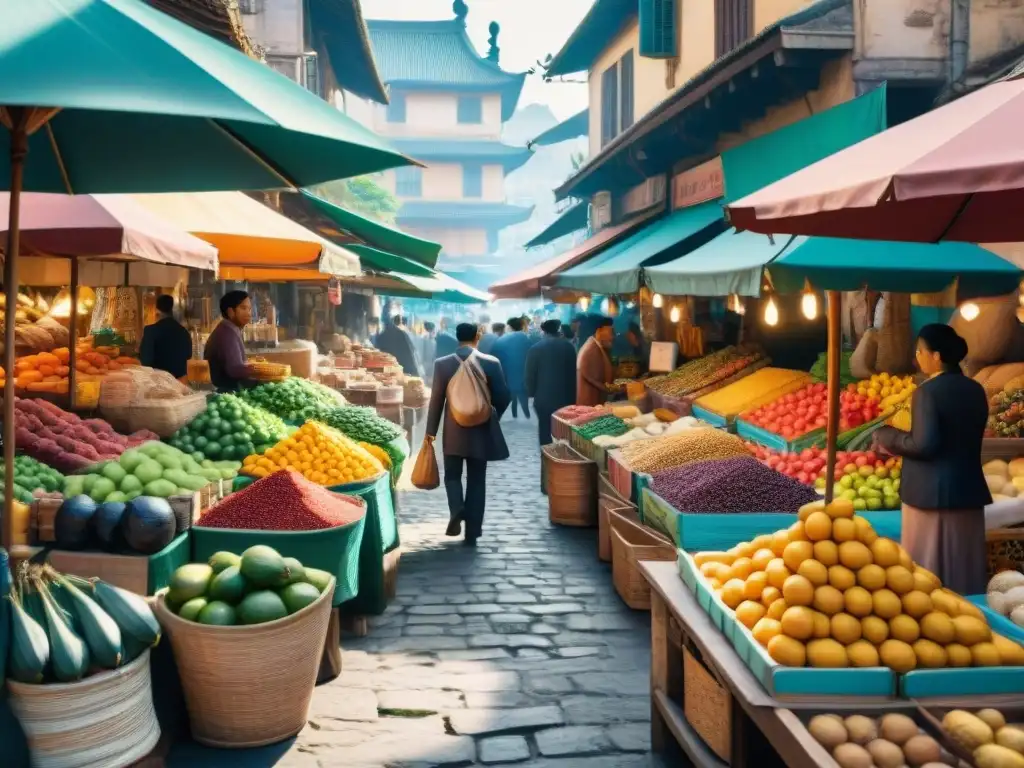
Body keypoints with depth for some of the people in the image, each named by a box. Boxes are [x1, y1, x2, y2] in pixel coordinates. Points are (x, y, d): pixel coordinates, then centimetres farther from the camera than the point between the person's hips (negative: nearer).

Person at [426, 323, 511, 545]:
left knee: (452, 475, 16)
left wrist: (431, 430, 7)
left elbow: (436, 400, -3)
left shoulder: (442, 364, -7)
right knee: (476, 481, 8)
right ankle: (472, 532, 10)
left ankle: (456, 509, -12)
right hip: (481, 432, 0)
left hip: (453, 432, 0)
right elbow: (503, 397, -3)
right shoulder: (491, 363, -7)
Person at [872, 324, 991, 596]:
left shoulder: (928, 392, -16)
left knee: (929, 563, 3)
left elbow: (924, 444, -22)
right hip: (968, 489, 7)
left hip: (931, 491, -7)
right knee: (964, 562, 14)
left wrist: (887, 436, -7)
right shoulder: (976, 390, 6)